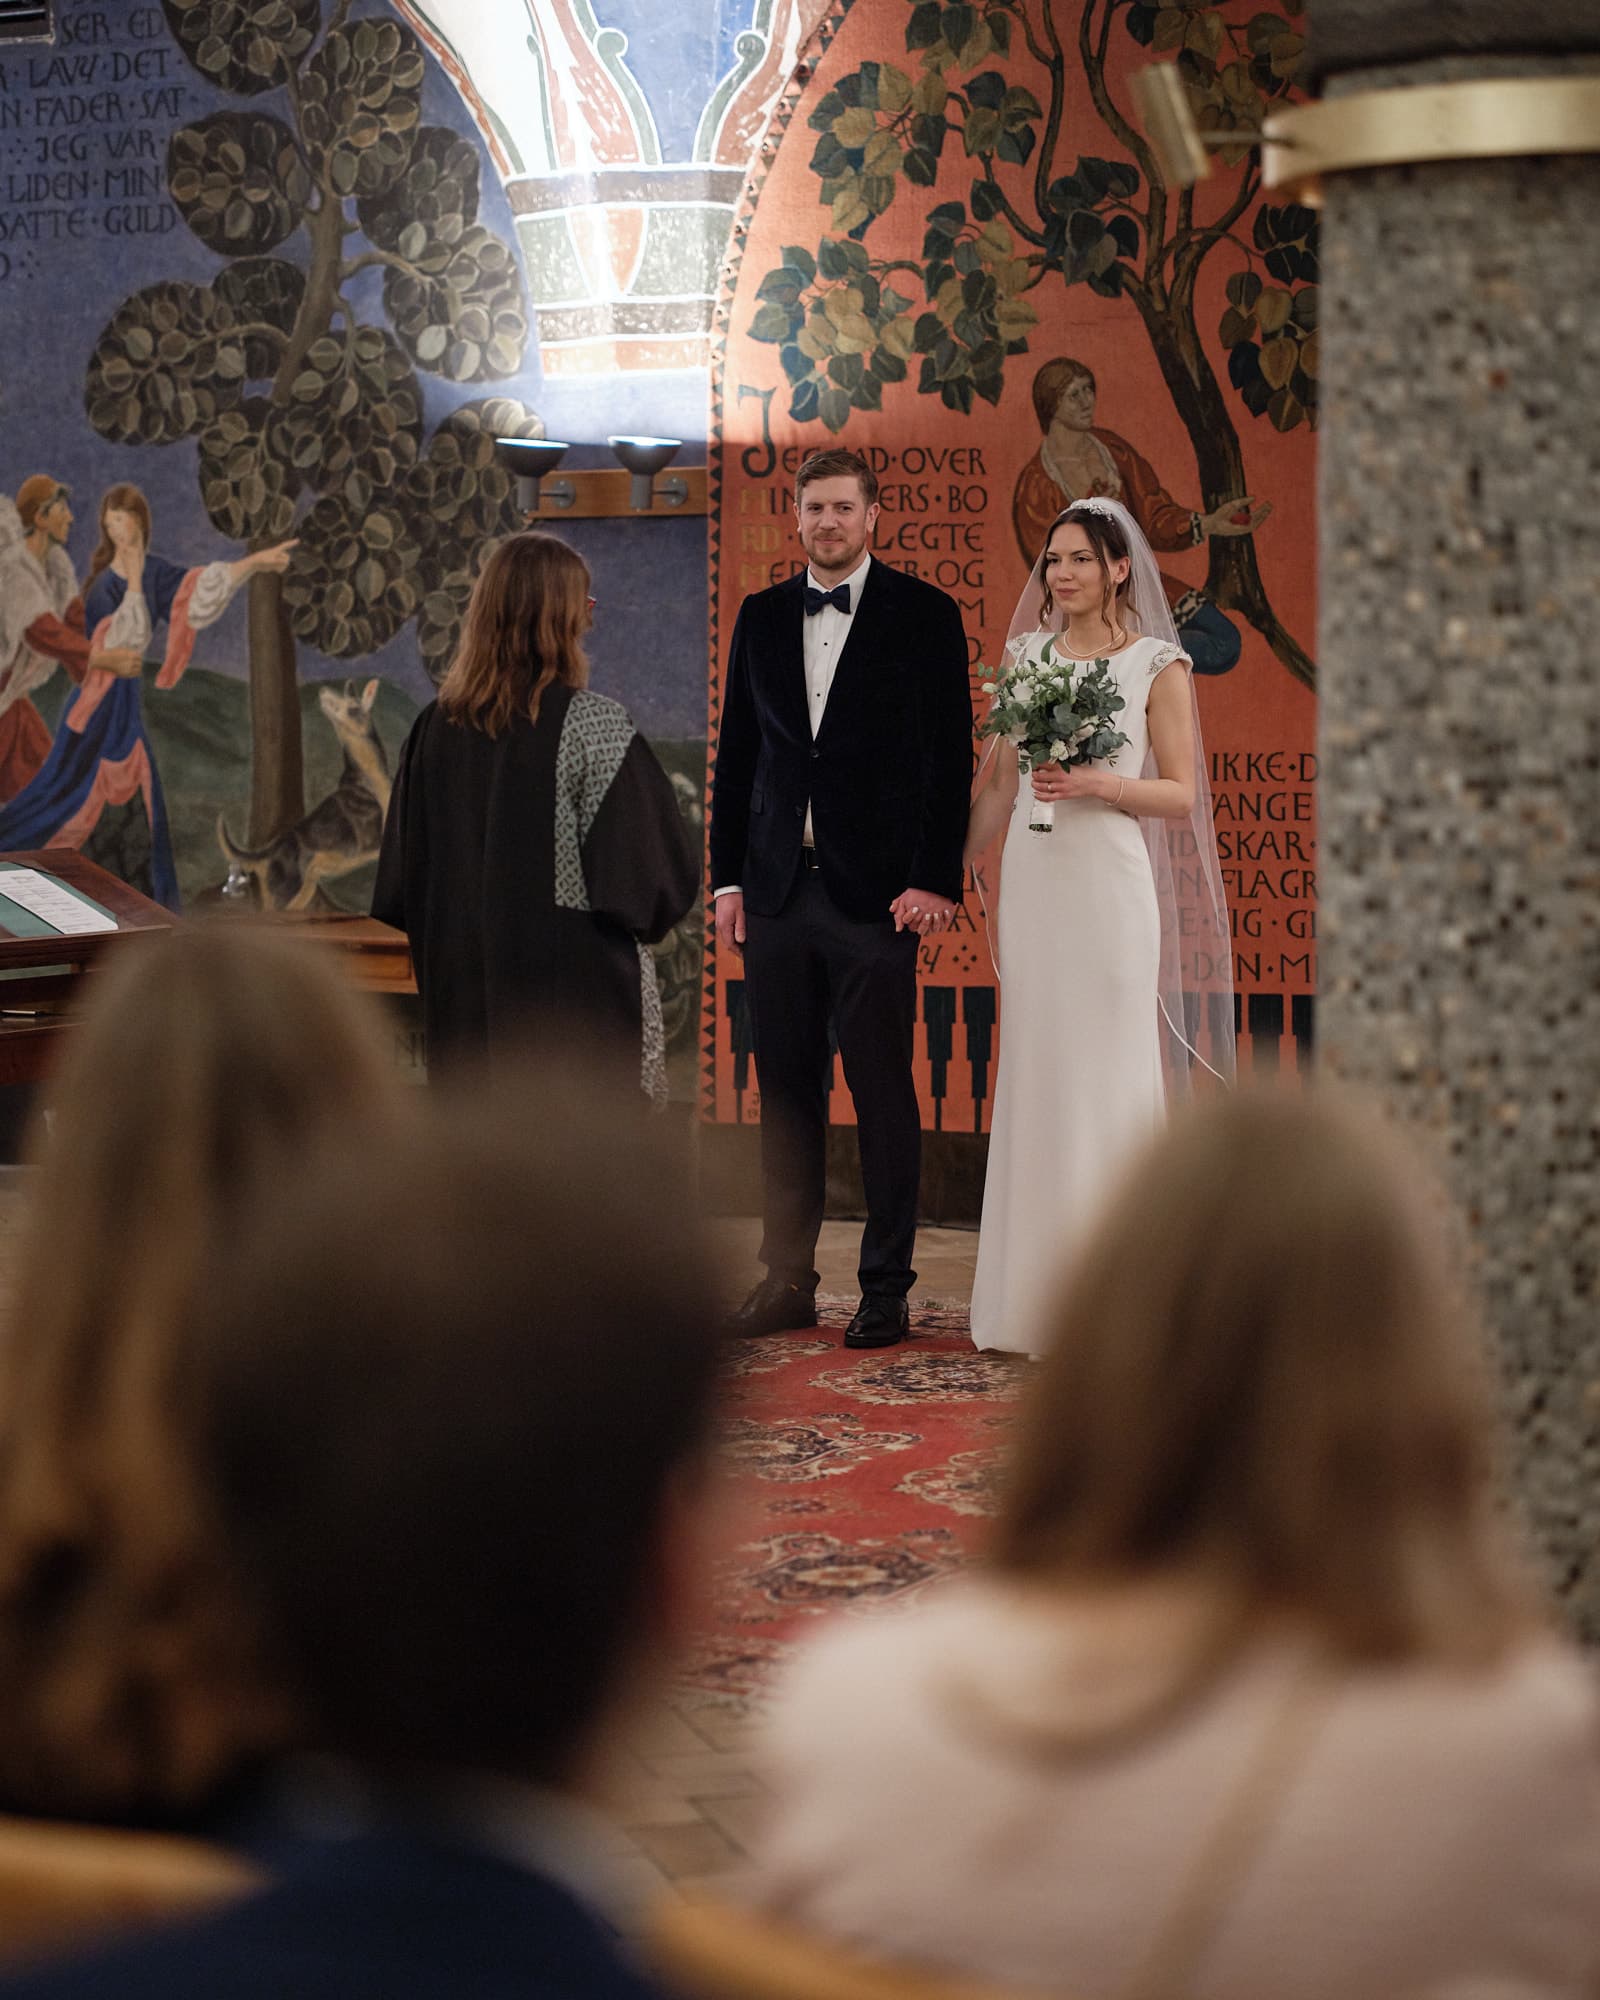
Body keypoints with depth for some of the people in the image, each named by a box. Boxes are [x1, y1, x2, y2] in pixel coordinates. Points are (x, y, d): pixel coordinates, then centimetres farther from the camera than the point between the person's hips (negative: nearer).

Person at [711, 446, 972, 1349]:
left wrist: (937, 880, -10)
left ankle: (887, 1289, 6)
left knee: (884, 1095, -1)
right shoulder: (762, 616, 12)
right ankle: (789, 1280, 16)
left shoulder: (925, 615, 0)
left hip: (878, 892, -4)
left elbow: (952, 758, -3)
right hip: (777, 891, 4)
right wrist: (728, 876, 8)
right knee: (787, 1093, 8)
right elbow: (736, 756, 14)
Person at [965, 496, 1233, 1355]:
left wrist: (1097, 783, -16)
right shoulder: (1027, 654, 12)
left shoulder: (1157, 664, 0)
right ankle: (1036, 1290, 12)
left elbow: (1179, 794, -2)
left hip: (1109, 884, -4)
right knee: (1032, 1071, 5)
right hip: (1031, 881, 4)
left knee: (1109, 1075, -3)